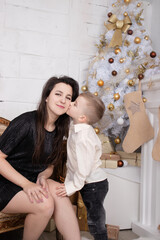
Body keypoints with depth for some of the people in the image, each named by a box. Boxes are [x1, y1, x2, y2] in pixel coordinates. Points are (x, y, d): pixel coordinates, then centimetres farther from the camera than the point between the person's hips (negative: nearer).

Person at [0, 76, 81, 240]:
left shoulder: (58, 130, 3)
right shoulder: (27, 122, -19)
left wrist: (42, 177, -13)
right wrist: (26, 184, -25)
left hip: (31, 181, 6)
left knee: (58, 192, -23)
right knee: (44, 203, -28)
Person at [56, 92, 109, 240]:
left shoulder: (83, 137, -28)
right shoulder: (75, 129, 2)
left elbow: (84, 166, -26)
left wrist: (73, 186, -17)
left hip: (94, 184, -9)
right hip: (90, 184, 9)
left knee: (96, 223, 8)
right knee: (95, 220, 23)